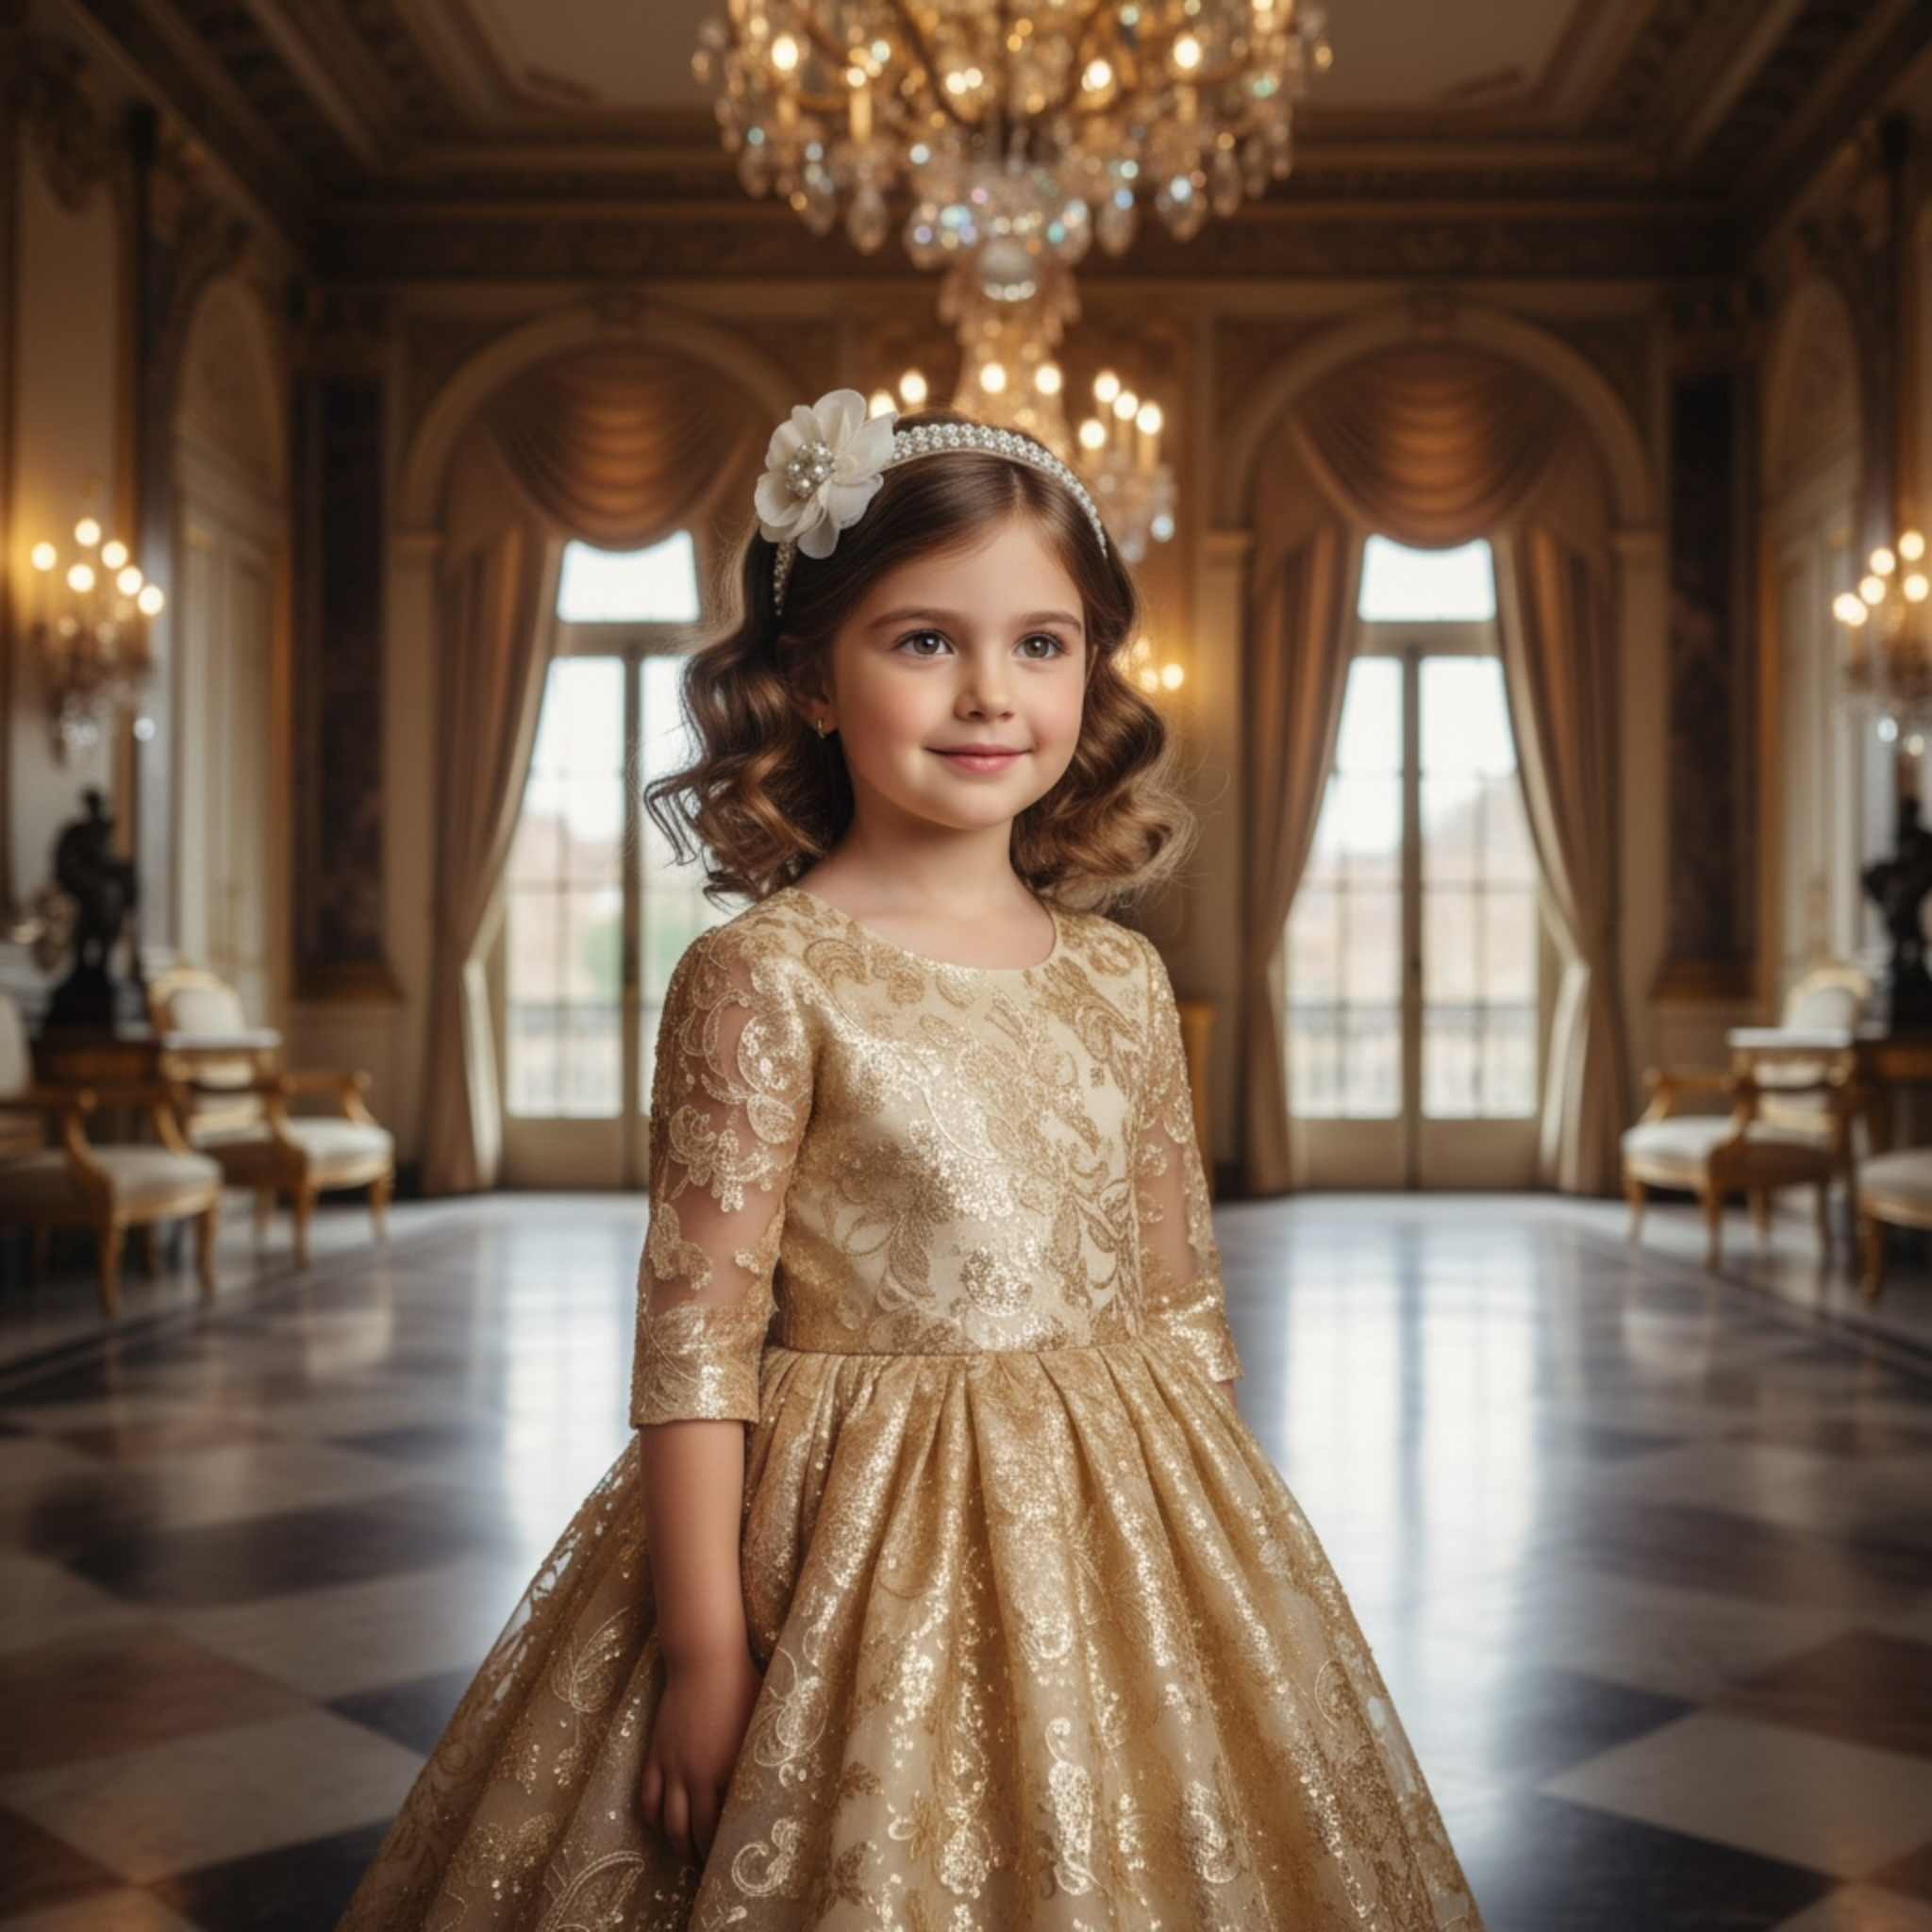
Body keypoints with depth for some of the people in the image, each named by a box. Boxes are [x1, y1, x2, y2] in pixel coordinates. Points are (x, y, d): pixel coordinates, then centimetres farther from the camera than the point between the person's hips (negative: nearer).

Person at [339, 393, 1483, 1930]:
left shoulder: (1122, 982, 3)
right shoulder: (765, 974, -12)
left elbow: (1182, 1302, 9)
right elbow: (699, 1324, -12)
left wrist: (1225, 1577, 11)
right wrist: (703, 1648, -12)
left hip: (1113, 1548, 5)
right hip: (851, 1554, -4)